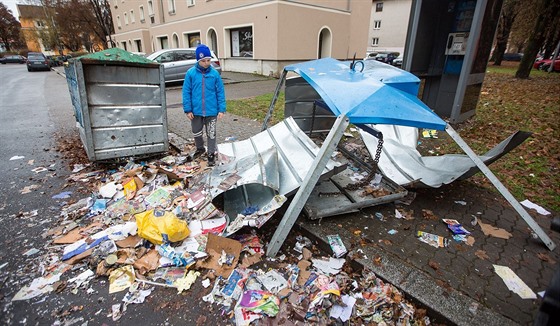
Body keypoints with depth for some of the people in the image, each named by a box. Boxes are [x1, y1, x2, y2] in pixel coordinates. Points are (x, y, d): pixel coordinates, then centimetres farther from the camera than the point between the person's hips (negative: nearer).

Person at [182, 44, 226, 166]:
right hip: (196, 111, 2)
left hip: (211, 111, -1)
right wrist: (188, 109, -5)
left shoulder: (215, 73, -6)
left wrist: (221, 109, -5)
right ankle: (200, 148, 44)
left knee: (211, 134, 9)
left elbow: (220, 92, -2)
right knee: (196, 132, 19)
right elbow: (186, 92, -3)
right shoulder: (190, 73, -6)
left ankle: (211, 154, 25)